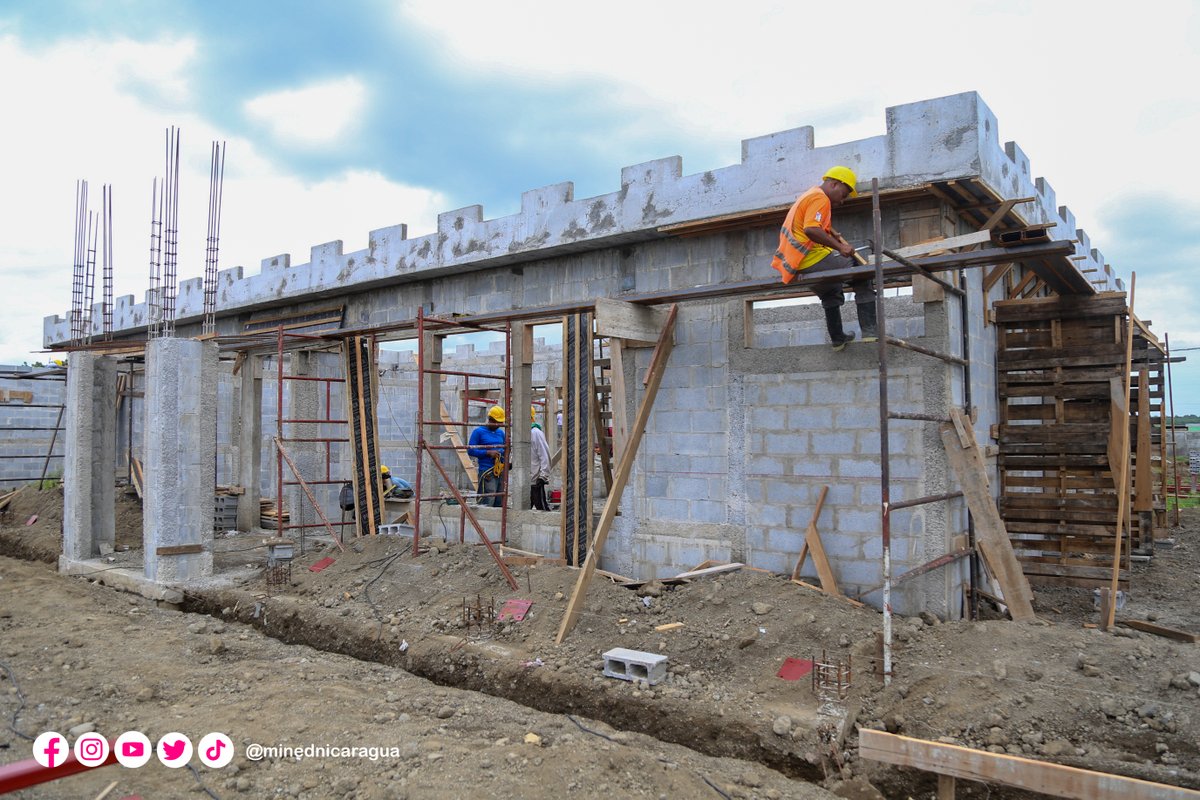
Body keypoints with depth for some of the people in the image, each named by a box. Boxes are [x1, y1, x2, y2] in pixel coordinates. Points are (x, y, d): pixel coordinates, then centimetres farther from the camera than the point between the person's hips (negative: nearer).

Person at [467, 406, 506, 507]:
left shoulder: (501, 432, 17)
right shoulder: (478, 432, 0)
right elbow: (470, 450, -6)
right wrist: (488, 453, -15)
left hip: (501, 471, 7)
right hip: (487, 472, -7)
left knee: (500, 504, 9)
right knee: (487, 503, -13)